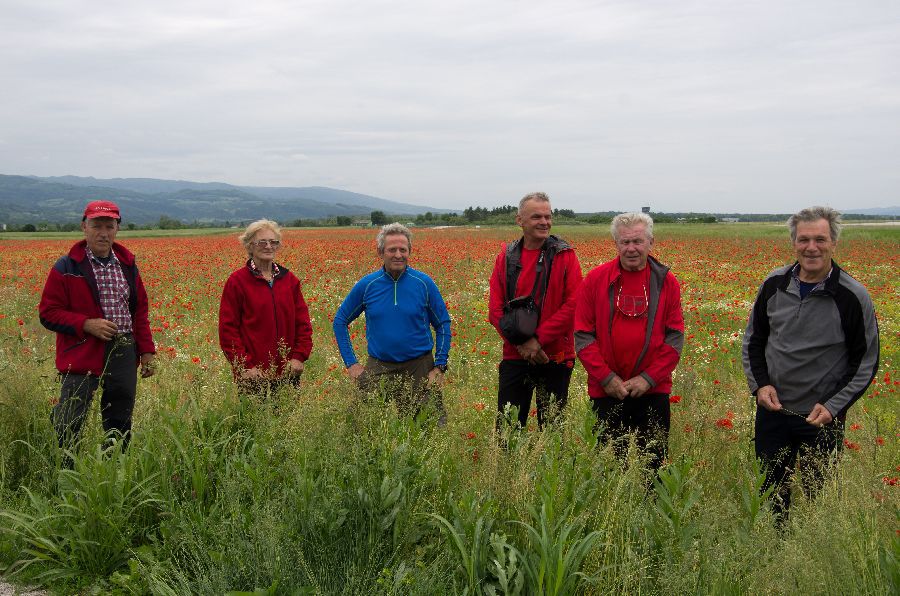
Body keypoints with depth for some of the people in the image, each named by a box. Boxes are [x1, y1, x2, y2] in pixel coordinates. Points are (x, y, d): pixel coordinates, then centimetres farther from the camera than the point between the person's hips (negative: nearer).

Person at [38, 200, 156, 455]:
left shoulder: (127, 265, 11)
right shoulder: (66, 268, -3)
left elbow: (140, 311, 18)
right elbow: (48, 313, -3)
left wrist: (146, 350, 13)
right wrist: (87, 324, -17)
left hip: (124, 355, 5)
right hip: (82, 356, -4)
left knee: (120, 425, 12)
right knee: (68, 425, -8)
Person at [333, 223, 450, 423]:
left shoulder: (424, 283, -3)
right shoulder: (367, 285, -1)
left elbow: (443, 324, 6)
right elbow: (340, 321, 10)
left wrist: (440, 366, -1)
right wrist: (351, 363, 4)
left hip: (419, 368, -1)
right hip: (379, 369, 1)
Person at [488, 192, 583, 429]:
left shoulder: (565, 256, -2)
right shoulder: (506, 257, 5)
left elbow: (573, 304, -10)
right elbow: (495, 307, 1)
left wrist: (539, 339, -16)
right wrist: (521, 341, -13)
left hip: (555, 357, -2)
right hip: (515, 356, 2)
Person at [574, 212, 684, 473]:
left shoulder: (666, 282, 2)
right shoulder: (595, 280, 0)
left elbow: (675, 337, 2)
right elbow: (583, 335, -1)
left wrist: (648, 378, -8)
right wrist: (606, 377, -8)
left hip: (652, 391, 0)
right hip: (606, 391, 0)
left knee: (653, 463, 7)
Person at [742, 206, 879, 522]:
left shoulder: (853, 297, -13)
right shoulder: (774, 284, -2)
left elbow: (866, 363, -6)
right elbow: (753, 340, 10)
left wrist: (834, 406, -16)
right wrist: (759, 383, -5)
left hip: (822, 419, -3)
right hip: (772, 410, 4)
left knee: (818, 494, 8)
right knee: (770, 491, 16)